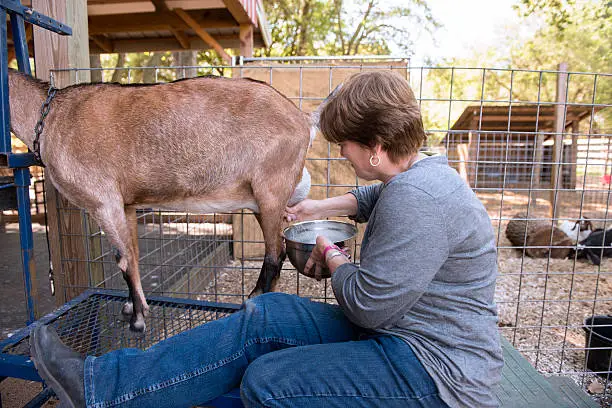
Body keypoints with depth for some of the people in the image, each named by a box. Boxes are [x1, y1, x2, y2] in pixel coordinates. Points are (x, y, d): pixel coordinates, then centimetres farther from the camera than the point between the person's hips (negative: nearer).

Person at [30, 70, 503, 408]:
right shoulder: (418, 174, 8)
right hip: (402, 331, 9)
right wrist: (318, 208, 29)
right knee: (266, 316, -6)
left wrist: (331, 254, -5)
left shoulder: (417, 198, -27)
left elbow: (366, 304, -23)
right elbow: (372, 198, 31)